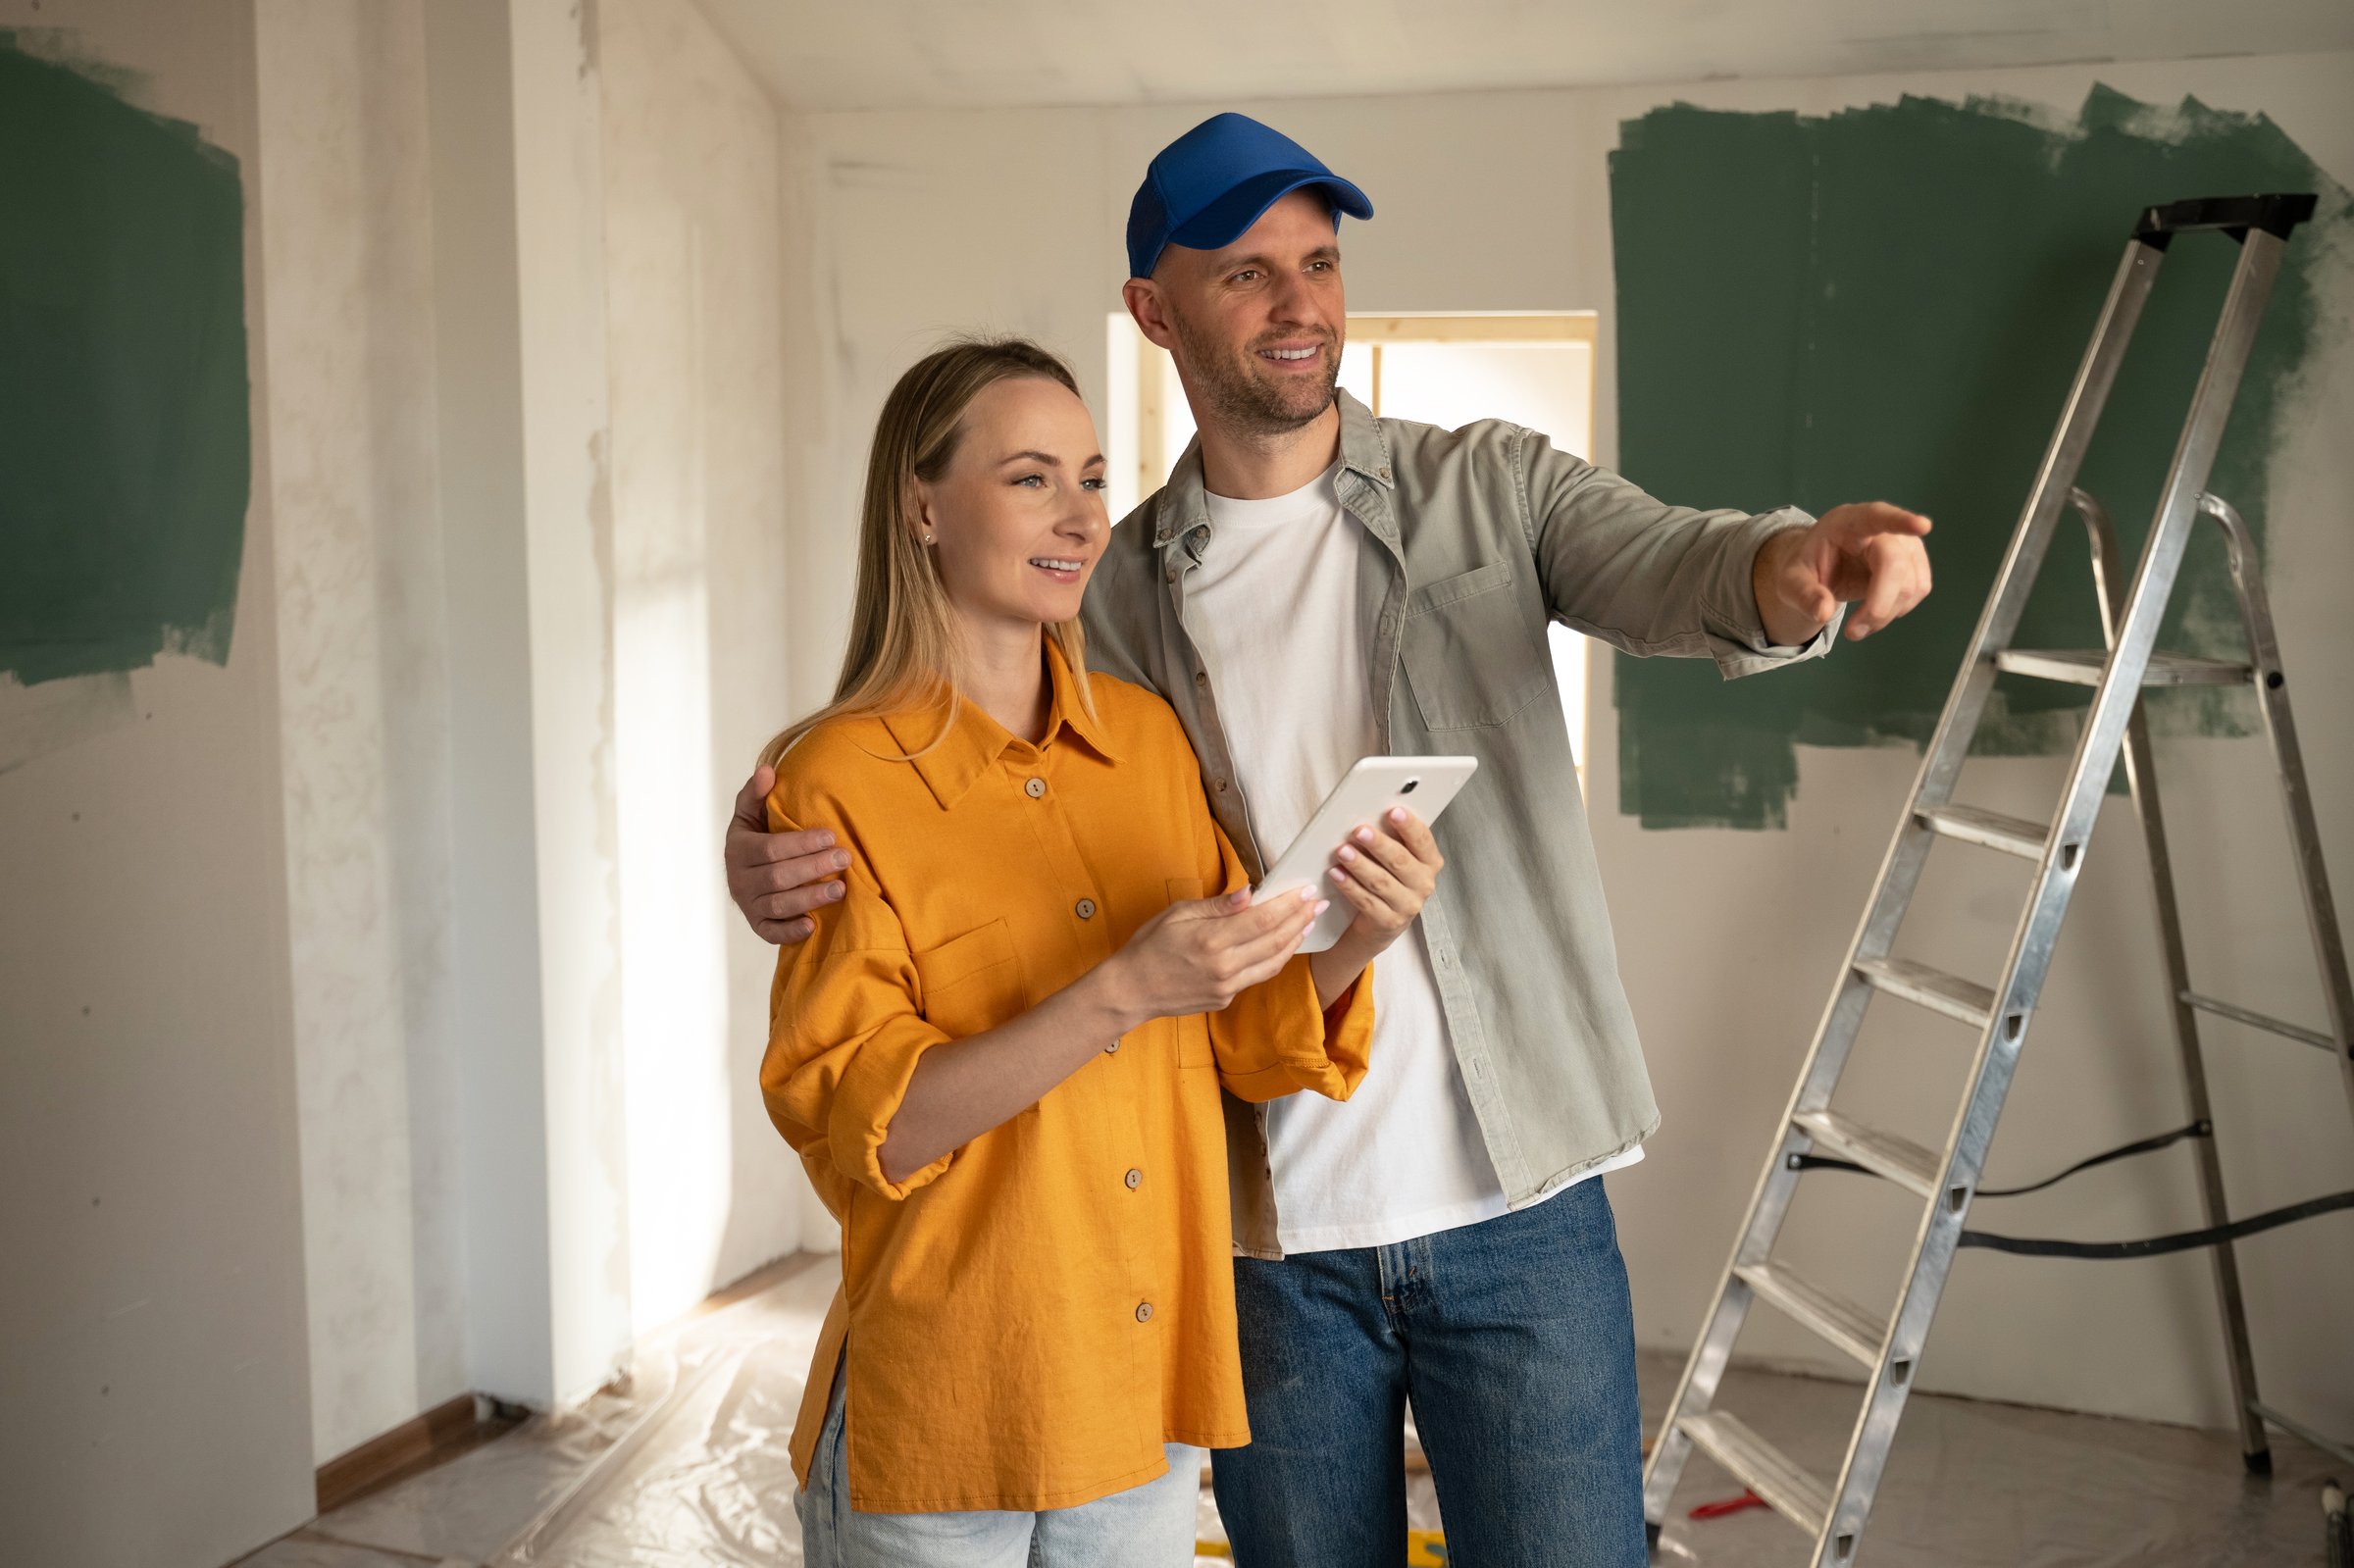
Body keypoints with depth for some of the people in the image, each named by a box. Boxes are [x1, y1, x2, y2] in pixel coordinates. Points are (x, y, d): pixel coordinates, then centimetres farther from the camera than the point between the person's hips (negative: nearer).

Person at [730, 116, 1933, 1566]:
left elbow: (1669, 567, -17)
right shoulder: (1120, 595, 4)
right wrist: (778, 857, -20)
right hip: (1268, 1240, 2)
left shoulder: (1490, 490, 0)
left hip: (1516, 1219, -1)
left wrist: (1789, 566, -42)